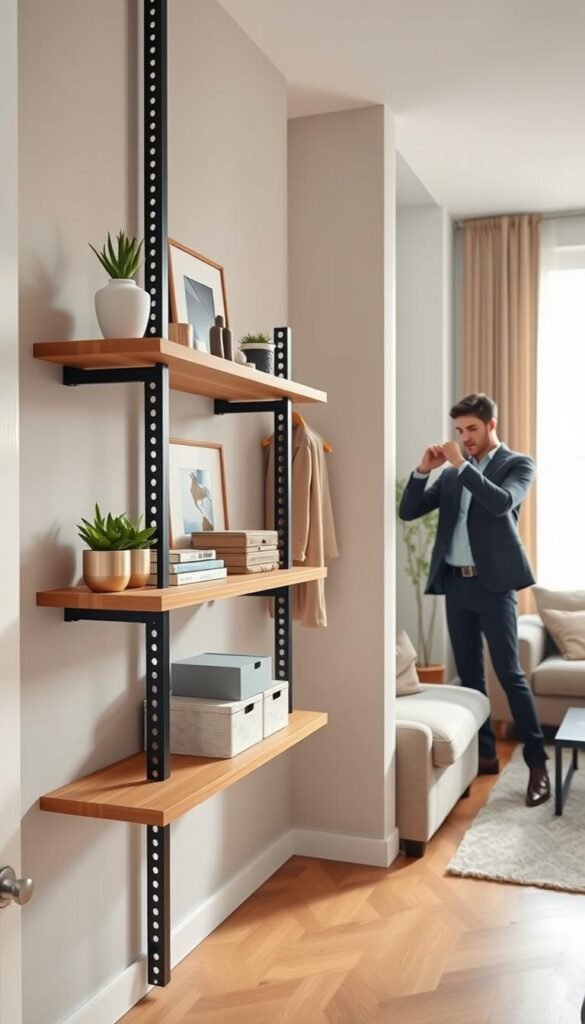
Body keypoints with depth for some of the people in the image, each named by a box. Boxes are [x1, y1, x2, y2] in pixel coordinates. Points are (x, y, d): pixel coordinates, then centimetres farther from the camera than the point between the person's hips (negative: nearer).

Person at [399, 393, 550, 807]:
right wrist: (423, 469, -5)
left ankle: (538, 764, 3)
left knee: (511, 675, -5)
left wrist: (461, 465, -20)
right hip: (455, 583, 6)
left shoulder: (517, 463, 0)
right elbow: (409, 511, 8)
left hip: (493, 583, -5)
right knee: (469, 676, 10)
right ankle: (486, 754, 21)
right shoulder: (453, 473, 14)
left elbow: (502, 503, -21)